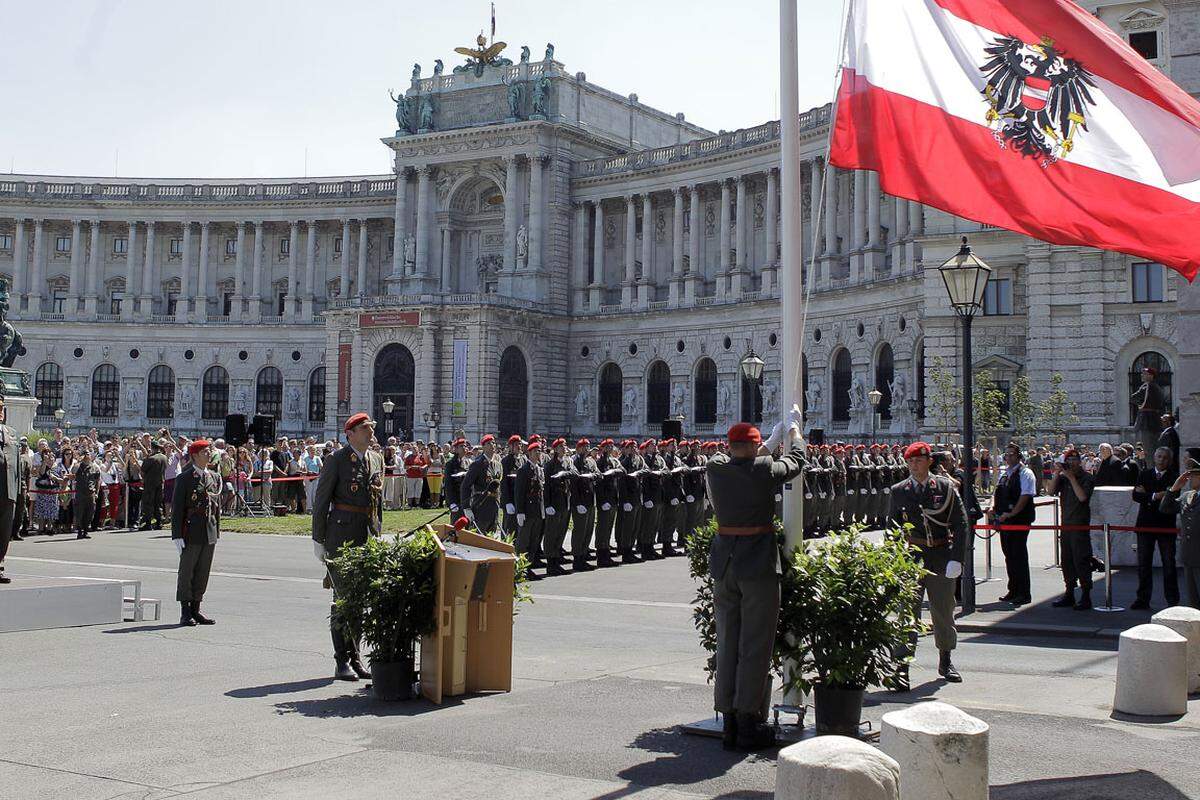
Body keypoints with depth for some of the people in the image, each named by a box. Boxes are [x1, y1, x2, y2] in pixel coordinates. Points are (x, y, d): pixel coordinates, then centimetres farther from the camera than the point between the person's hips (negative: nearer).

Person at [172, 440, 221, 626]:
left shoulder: (215, 477, 11)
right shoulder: (184, 478, -6)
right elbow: (177, 508, -8)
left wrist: (217, 532, 12)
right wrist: (177, 535, -12)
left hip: (209, 534, 5)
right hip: (191, 533, -5)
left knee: (203, 573, 9)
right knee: (186, 573, 2)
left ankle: (196, 610, 18)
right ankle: (185, 613, 9)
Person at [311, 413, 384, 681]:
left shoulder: (377, 459, 12)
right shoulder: (336, 460, -6)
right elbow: (320, 501, -5)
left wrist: (377, 533, 15)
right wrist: (318, 539, -7)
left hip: (368, 536, 6)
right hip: (341, 535, -6)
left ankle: (354, 656, 19)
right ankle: (342, 661, 4)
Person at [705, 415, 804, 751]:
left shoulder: (716, 468, -1)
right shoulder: (765, 470, -12)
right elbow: (794, 464, 8)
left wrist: (771, 444, 32)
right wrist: (793, 436, 28)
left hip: (724, 566, 5)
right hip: (759, 567, -5)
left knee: (727, 644, 12)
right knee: (754, 646, 3)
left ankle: (730, 723, 17)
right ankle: (748, 724, 6)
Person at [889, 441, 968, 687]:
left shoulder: (946, 487, -1)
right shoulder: (899, 491, 3)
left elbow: (960, 524, -1)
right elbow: (892, 528, 9)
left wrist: (956, 558, -9)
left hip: (941, 556, 0)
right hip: (911, 556, 0)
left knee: (943, 610, 12)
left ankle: (945, 662, 32)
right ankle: (902, 669, -10)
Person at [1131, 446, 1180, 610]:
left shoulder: (1174, 477, -2)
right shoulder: (1145, 474, 8)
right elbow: (1136, 495, -2)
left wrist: (1147, 495, -12)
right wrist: (1154, 496, -16)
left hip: (1166, 525, -3)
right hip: (1145, 524, 3)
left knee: (1169, 564, 2)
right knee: (1143, 564, 5)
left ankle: (1173, 601, 9)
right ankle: (1143, 599, 11)